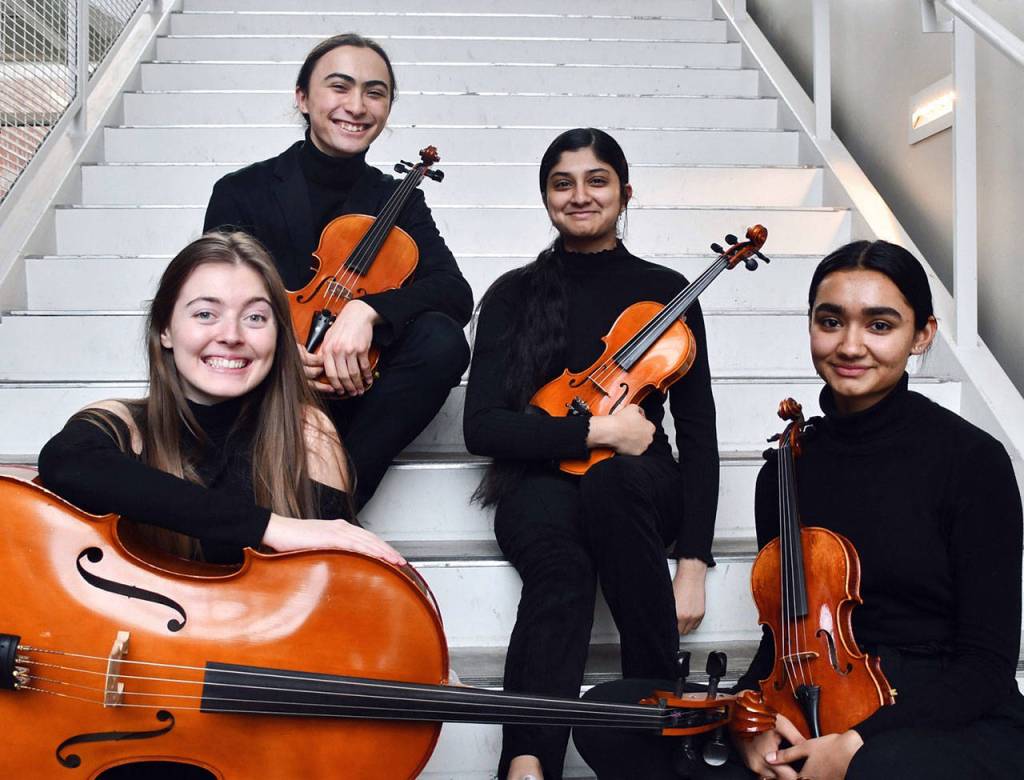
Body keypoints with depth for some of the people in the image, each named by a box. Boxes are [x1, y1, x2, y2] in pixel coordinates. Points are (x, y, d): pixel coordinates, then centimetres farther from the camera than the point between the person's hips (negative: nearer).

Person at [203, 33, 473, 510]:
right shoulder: (242, 192, 2)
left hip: (354, 395, 3)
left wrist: (367, 309, -29)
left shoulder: (400, 201, 7)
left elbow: (456, 294, -9)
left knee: (442, 339, -29)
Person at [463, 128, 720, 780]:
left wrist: (693, 563, -9)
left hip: (636, 484, 1)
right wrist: (594, 431, -16)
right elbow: (482, 426, -3)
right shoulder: (515, 295, 6)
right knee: (560, 570, -36)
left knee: (611, 482, -37)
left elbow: (698, 432, 2)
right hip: (541, 480, 0)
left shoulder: (666, 291, 6)